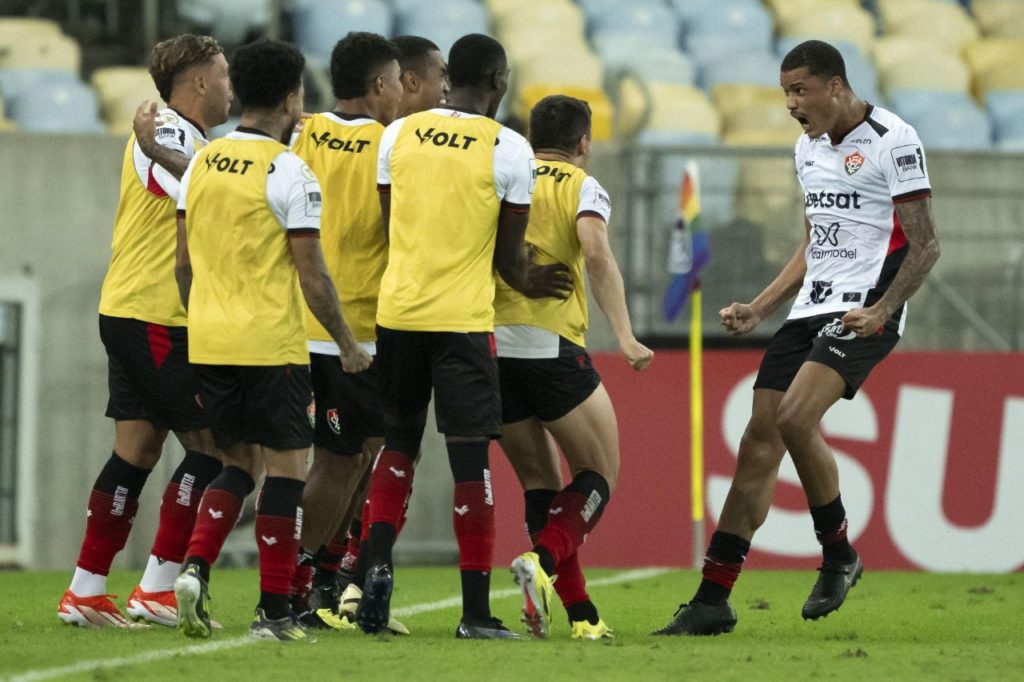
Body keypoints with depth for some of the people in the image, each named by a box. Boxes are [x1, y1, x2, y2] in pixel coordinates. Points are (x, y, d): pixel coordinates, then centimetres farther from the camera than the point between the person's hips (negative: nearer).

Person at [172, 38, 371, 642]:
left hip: (208, 341, 6)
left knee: (239, 463, 18)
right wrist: (349, 344, -1)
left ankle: (196, 568, -4)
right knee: (286, 470, 3)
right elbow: (311, 275, -11)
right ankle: (275, 612, 1)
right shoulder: (290, 173, -11)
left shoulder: (202, 163, 8)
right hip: (271, 342, -6)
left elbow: (183, 263, 13)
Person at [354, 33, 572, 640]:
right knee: (471, 460, 0)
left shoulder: (398, 135, 5)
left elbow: (391, 225, 12)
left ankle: (378, 563, 1)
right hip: (463, 317, -4)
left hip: (398, 310, 4)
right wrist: (527, 280, 25)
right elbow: (509, 254, 0)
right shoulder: (509, 150, -6)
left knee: (399, 444, 19)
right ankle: (476, 611, 2)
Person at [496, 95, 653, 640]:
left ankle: (580, 614, 6)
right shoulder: (582, 187, 3)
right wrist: (624, 336, -20)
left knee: (540, 484, 13)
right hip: (549, 344, -5)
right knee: (599, 476, 7)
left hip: (489, 344, 5)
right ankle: (542, 561, -19)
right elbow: (596, 252, -15)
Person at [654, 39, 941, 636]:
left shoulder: (893, 141, -8)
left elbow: (925, 245, -11)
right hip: (811, 311, 8)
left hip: (864, 312, -8)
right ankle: (713, 599, 0)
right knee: (760, 438, -1)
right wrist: (759, 309, 18)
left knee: (795, 419, -25)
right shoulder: (810, 149, 17)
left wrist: (881, 310, -22)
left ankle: (838, 555, -4)